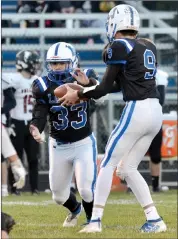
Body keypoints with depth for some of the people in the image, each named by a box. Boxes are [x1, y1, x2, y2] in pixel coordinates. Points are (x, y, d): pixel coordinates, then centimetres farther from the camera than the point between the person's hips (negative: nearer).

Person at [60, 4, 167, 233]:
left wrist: (79, 94, 9)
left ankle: (95, 220, 3)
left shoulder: (119, 46, -8)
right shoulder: (149, 47, 16)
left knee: (108, 164, 4)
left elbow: (106, 87, -5)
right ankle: (154, 220, 9)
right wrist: (89, 84, 25)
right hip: (155, 112, 7)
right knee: (127, 169, 16)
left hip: (136, 112, -7)